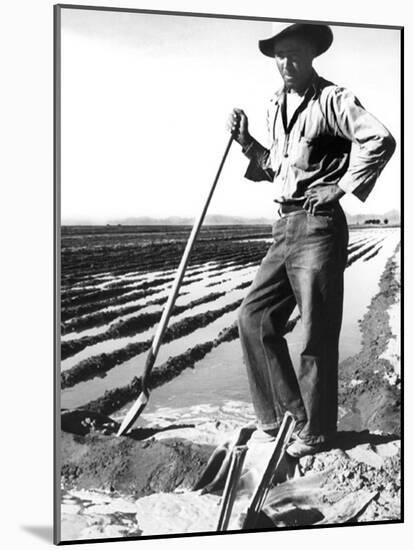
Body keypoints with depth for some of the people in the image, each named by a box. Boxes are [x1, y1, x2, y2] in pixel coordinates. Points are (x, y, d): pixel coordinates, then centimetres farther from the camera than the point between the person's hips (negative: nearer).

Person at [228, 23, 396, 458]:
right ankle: (287, 412, 17)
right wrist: (246, 141, 11)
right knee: (254, 317, 7)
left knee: (317, 335, -1)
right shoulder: (276, 106, 16)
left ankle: (316, 433, 12)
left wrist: (342, 186, -17)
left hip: (319, 226, -8)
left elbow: (380, 140, -21)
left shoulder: (331, 99, -8)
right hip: (285, 227, 8)